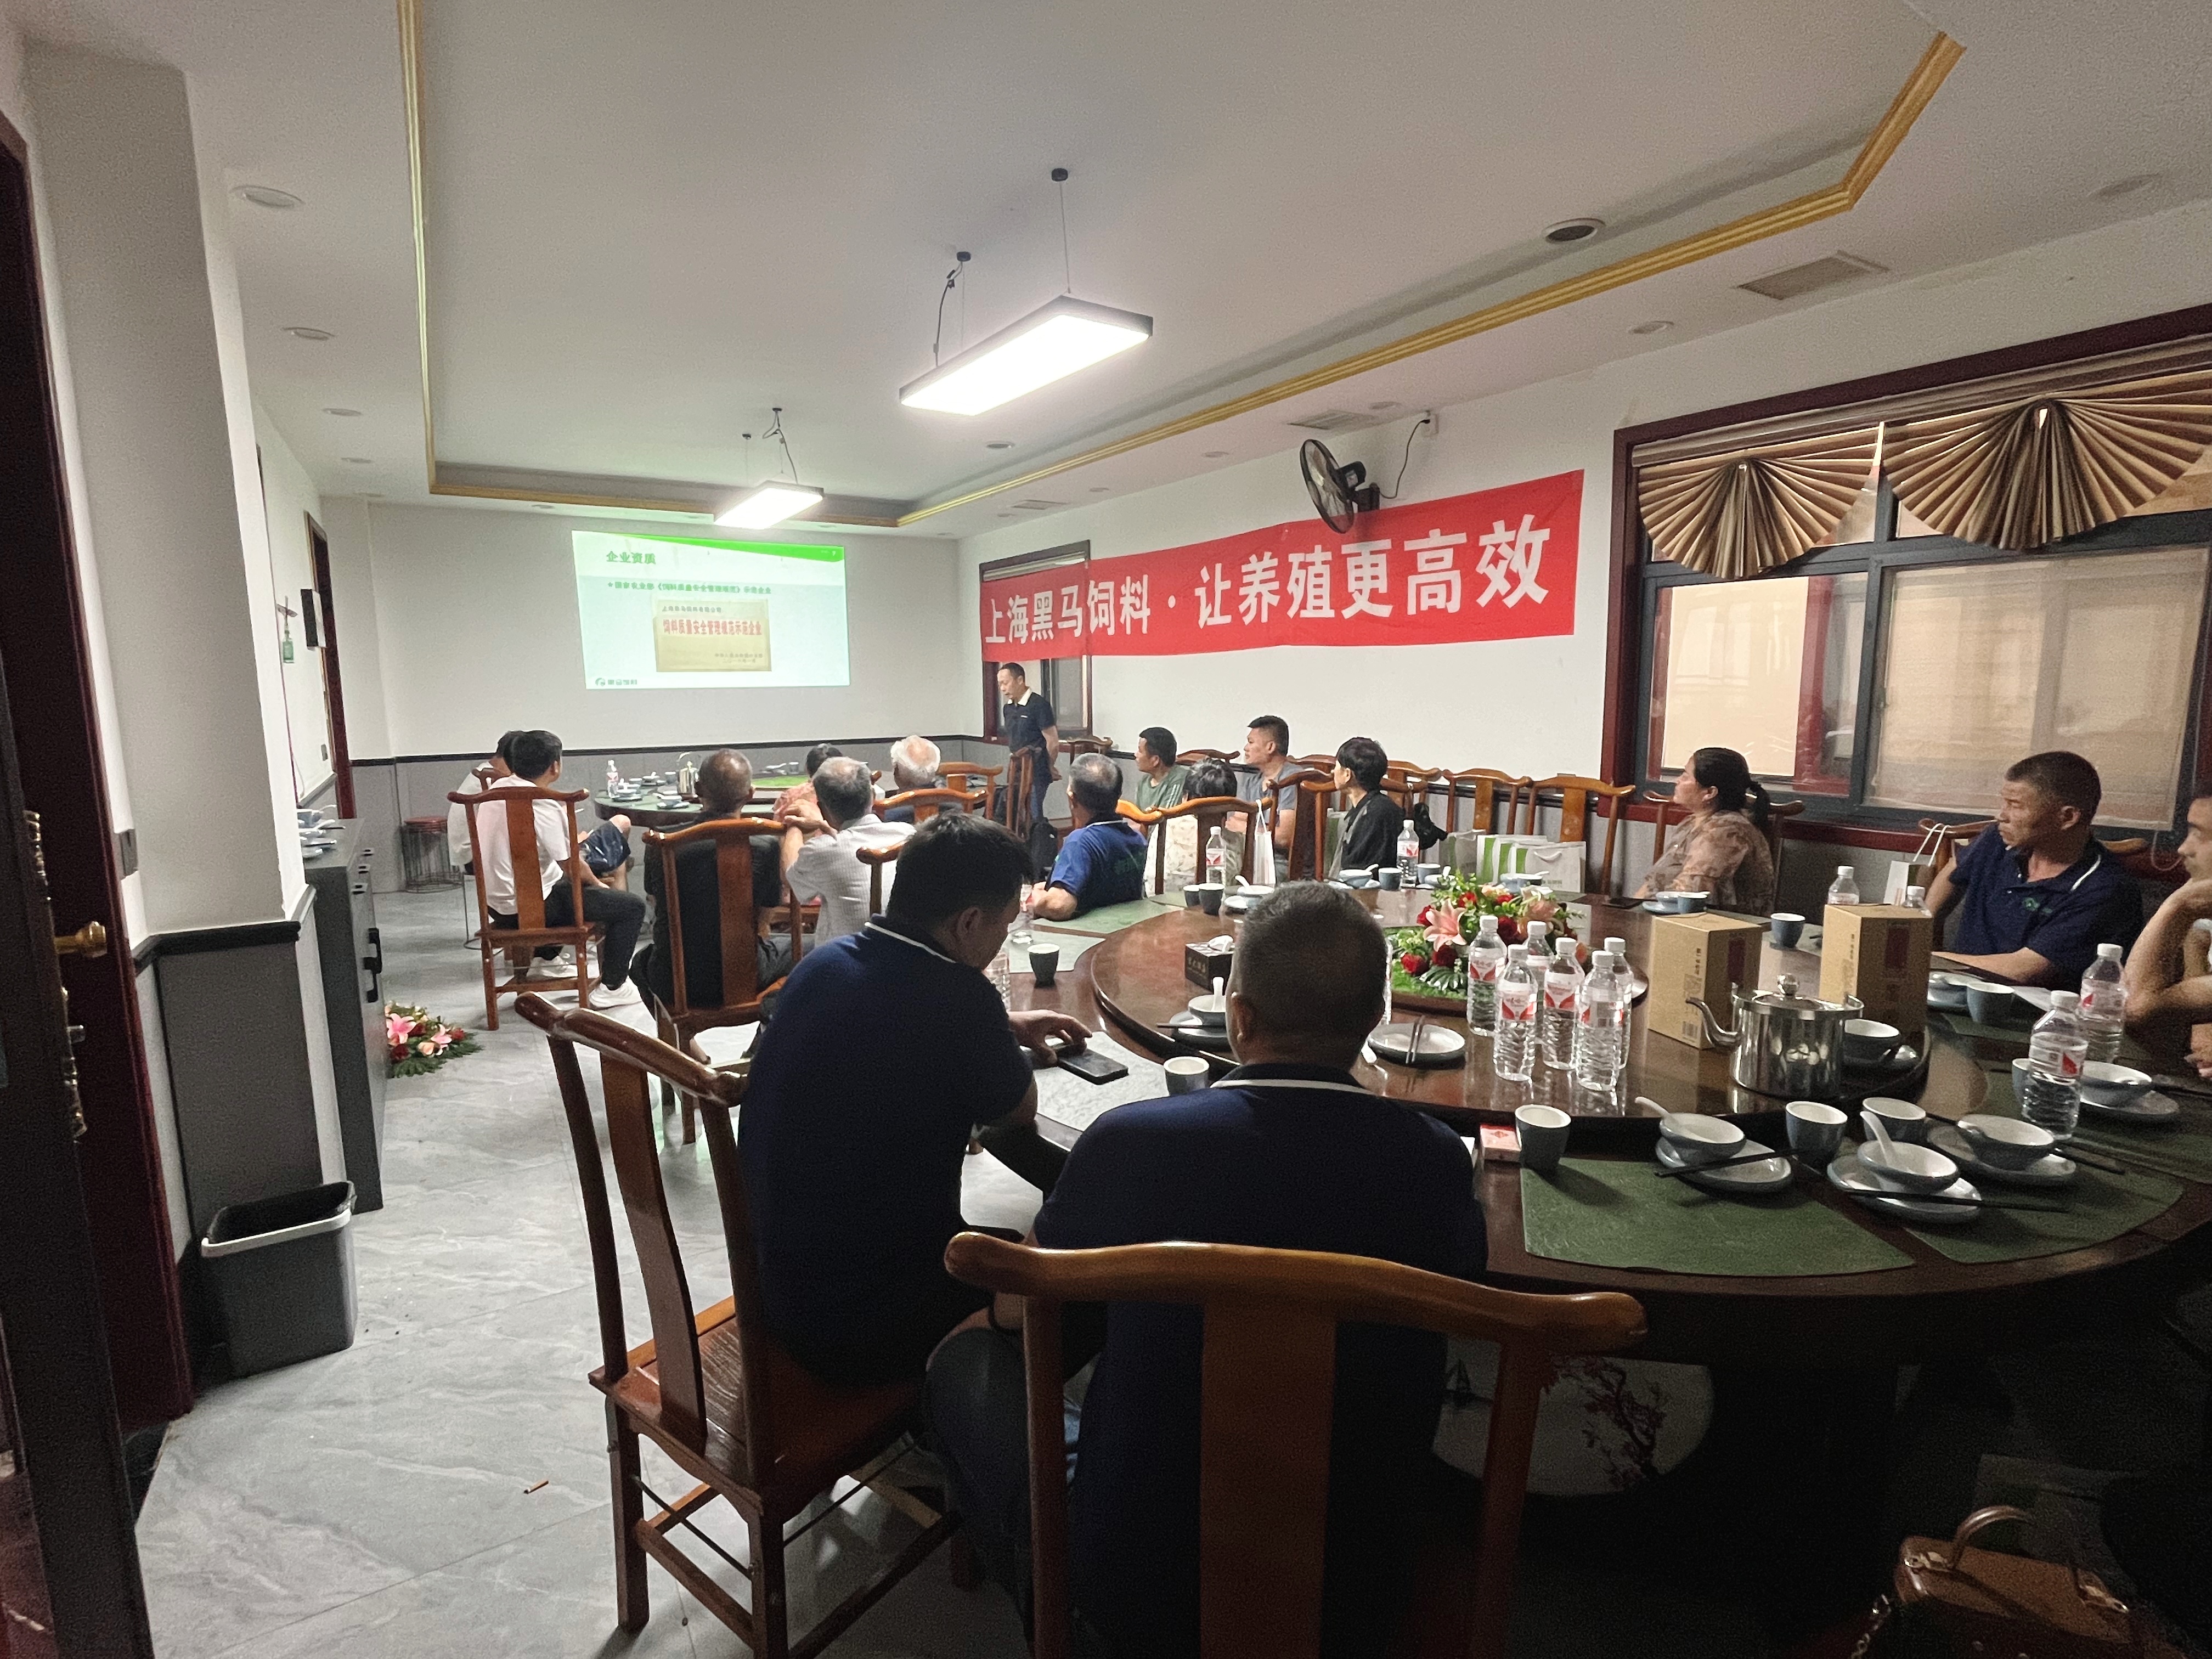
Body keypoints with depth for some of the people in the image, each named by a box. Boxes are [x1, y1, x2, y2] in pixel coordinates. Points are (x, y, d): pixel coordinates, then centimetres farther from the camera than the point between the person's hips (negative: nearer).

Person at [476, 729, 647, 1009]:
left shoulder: (497, 788, 2)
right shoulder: (545, 807, -23)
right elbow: (572, 865, -15)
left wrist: (572, 841, 20)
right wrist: (598, 884, 4)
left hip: (494, 901, 9)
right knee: (633, 906, -5)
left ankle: (547, 957, 48)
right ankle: (612, 988, 1)